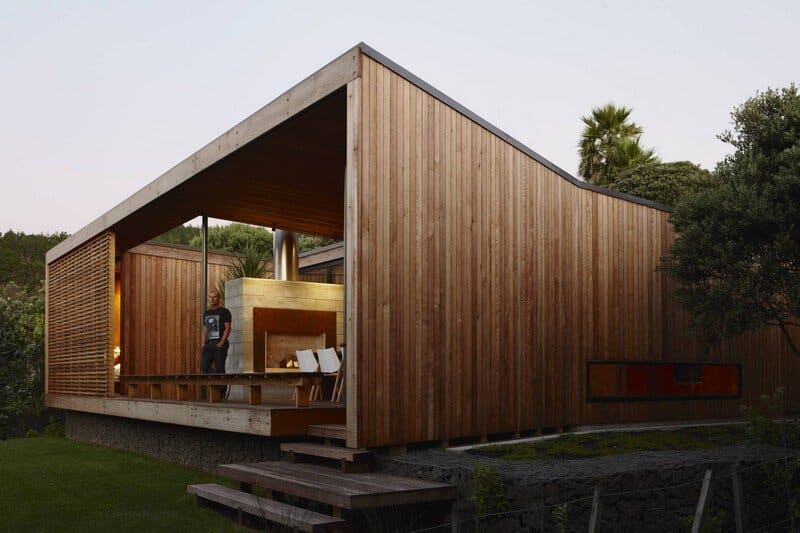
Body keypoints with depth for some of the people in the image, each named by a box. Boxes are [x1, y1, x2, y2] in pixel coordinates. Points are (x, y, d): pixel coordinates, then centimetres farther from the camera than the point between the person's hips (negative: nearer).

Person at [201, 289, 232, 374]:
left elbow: (228, 328, -6)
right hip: (209, 344, 5)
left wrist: (221, 343, -16)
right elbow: (205, 330, 21)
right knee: (204, 367, -11)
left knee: (219, 368, -7)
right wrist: (203, 344, 7)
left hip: (220, 344, -5)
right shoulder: (206, 313, 19)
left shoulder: (224, 312, 2)